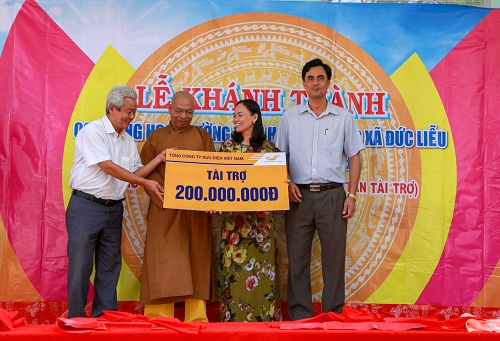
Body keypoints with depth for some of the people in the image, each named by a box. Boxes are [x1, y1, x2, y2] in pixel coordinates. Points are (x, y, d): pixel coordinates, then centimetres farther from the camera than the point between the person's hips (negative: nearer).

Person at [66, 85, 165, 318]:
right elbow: (109, 168, -18)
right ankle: (76, 322, 8)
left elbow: (134, 174, 10)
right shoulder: (93, 131, -10)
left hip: (114, 209, 7)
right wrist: (146, 183, -17)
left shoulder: (129, 141, 11)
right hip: (85, 206, -6)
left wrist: (160, 158, 0)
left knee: (110, 267, 10)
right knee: (80, 266, -2)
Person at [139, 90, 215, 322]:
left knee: (197, 260, 1)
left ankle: (197, 318, 6)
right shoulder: (156, 137, 11)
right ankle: (160, 320, -1)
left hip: (197, 210, 1)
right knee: (163, 262, -4)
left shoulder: (202, 136, 13)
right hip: (165, 209, -1)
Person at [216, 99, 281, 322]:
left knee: (260, 266, 1)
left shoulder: (268, 148, 4)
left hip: (260, 218, -1)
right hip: (233, 218, 1)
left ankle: (262, 318, 10)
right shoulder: (227, 146, 8)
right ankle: (233, 317, 11)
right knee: (233, 267, 2)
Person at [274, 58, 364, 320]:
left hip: (332, 194, -1)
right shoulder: (290, 117, 10)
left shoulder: (344, 117, 8)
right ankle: (299, 315, 14)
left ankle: (333, 315, 12)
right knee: (297, 258, 4)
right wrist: (286, 183, -5)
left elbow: (354, 158, 8)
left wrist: (352, 195, -1)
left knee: (334, 257, 2)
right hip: (299, 195, 1)